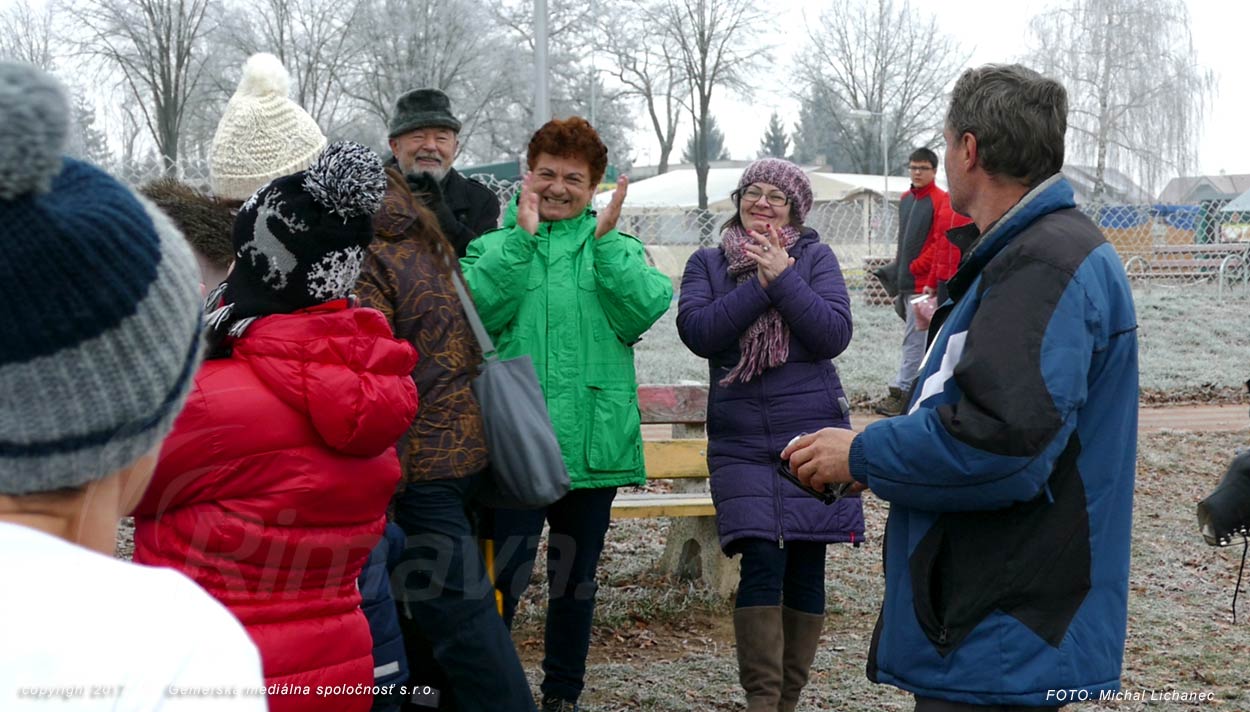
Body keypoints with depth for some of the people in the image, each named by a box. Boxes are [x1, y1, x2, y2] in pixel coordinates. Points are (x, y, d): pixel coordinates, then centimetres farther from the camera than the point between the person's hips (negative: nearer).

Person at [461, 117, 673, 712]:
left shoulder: (617, 249, 9)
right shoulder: (494, 246, 6)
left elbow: (643, 314, -9)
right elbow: (480, 310, -13)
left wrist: (604, 239, -13)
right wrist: (523, 236, -15)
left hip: (593, 441, 2)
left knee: (576, 577, 14)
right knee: (503, 574, -5)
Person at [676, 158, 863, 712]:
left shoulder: (814, 258, 5)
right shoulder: (707, 263, 9)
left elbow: (834, 335, -9)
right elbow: (697, 332, -8)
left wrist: (784, 278, -16)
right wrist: (760, 285, -14)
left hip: (812, 436, 0)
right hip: (740, 443, 0)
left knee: (806, 568, 3)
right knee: (761, 567, -12)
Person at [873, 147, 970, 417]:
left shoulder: (942, 201, -9)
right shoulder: (905, 200, 15)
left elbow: (942, 242, -14)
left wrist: (915, 267, -13)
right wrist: (898, 267, 15)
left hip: (923, 282, -8)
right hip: (905, 282, 8)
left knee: (914, 340, -8)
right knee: (916, 339, 14)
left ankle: (901, 392, -9)